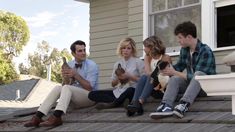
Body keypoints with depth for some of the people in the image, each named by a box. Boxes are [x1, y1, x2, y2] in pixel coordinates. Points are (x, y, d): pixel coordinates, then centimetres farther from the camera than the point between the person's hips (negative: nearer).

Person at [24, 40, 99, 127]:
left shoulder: (92, 65, -10)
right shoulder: (69, 64, 7)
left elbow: (89, 88, -16)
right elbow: (66, 83, 8)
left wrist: (76, 75, -24)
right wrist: (65, 77, -14)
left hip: (90, 97, -6)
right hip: (76, 100, 6)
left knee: (66, 88, -30)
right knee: (58, 88, -20)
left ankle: (56, 117, -51)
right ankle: (38, 117, -32)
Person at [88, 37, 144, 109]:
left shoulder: (138, 62, 4)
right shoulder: (117, 64, 17)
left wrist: (130, 76, -11)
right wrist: (118, 78, -2)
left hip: (133, 90, -5)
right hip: (118, 92, 5)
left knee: (130, 90, -44)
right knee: (92, 94, -12)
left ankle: (112, 104, -19)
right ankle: (121, 101, -26)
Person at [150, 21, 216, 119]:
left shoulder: (205, 52, -20)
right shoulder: (184, 50, 2)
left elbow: (197, 76, -25)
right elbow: (179, 66, 17)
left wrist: (174, 72, -21)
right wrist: (167, 69, -5)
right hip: (191, 83, 7)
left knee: (198, 75, -35)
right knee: (174, 79, -17)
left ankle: (184, 105, -51)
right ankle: (166, 106, -39)